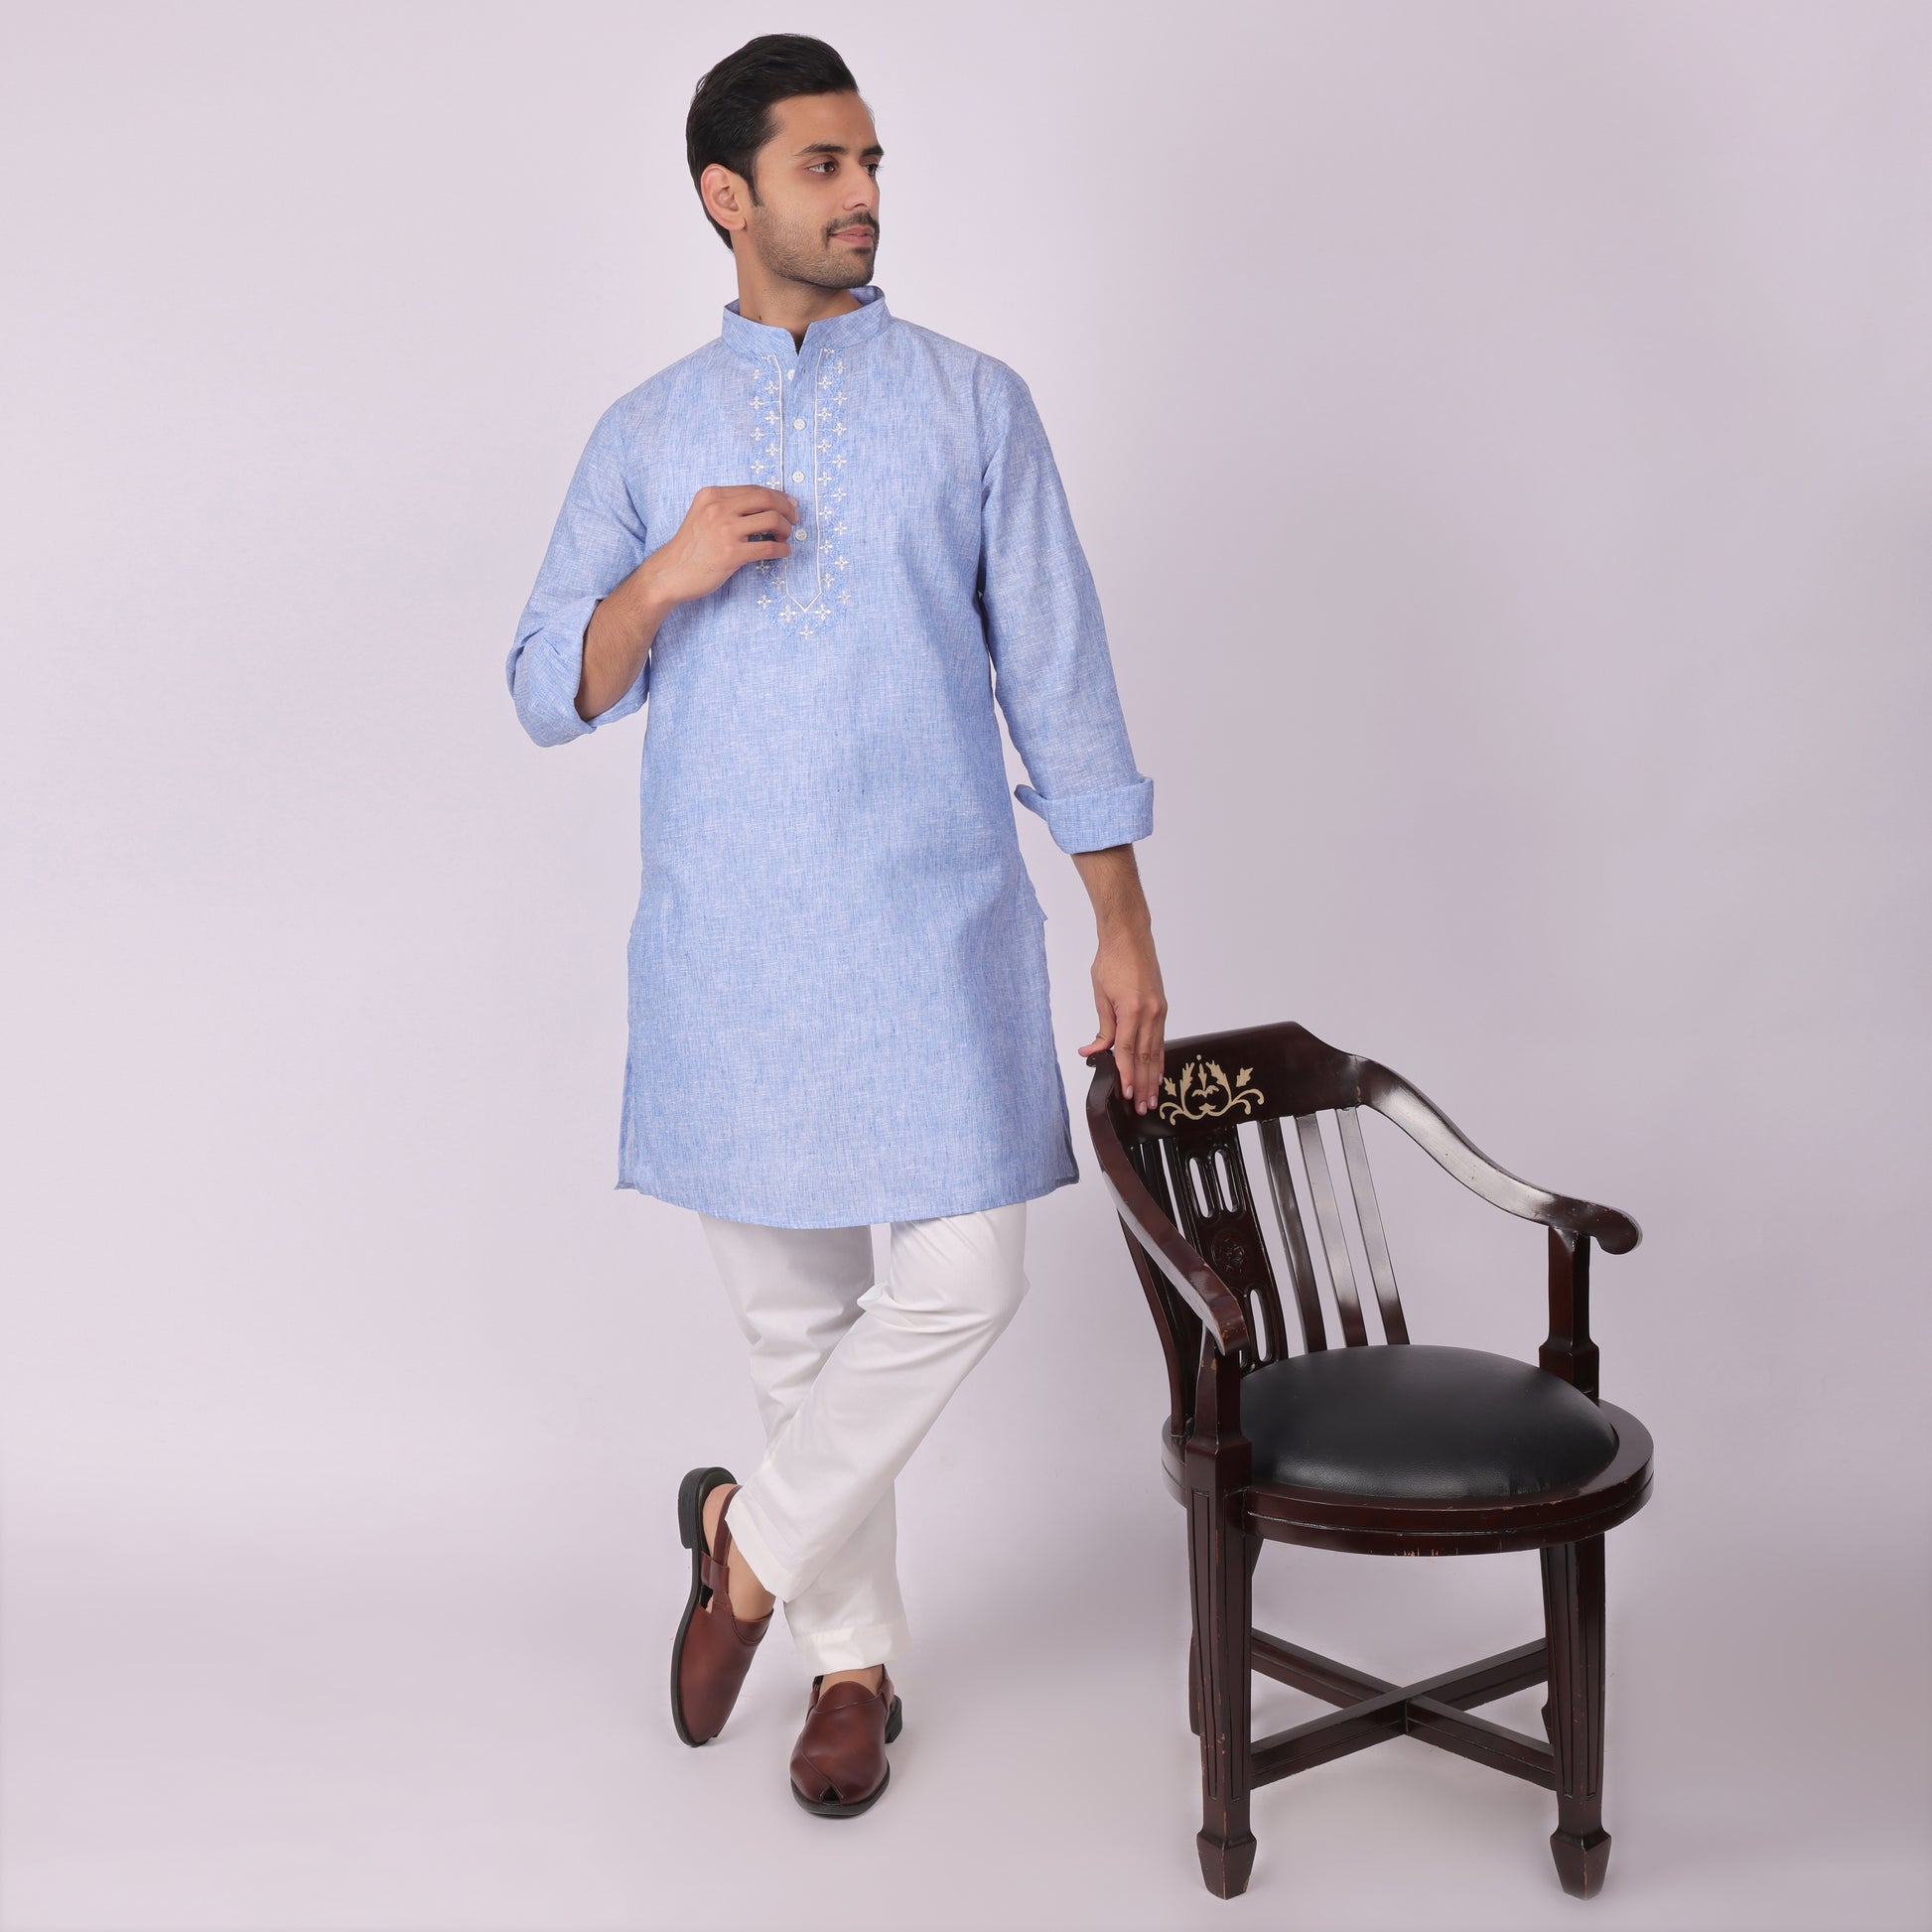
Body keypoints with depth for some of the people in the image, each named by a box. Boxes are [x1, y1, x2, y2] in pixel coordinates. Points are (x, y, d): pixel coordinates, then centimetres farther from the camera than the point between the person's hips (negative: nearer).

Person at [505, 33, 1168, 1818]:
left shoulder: (973, 404, 5)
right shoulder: (645, 436, 9)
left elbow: (1055, 672, 3)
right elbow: (549, 695, 7)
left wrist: (1124, 925, -2)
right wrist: (665, 579, -13)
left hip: (932, 927, -1)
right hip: (727, 943, 1)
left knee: (964, 1276, -9)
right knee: (793, 1306, 8)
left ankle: (757, 1536, 15)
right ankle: (854, 1652, 26)